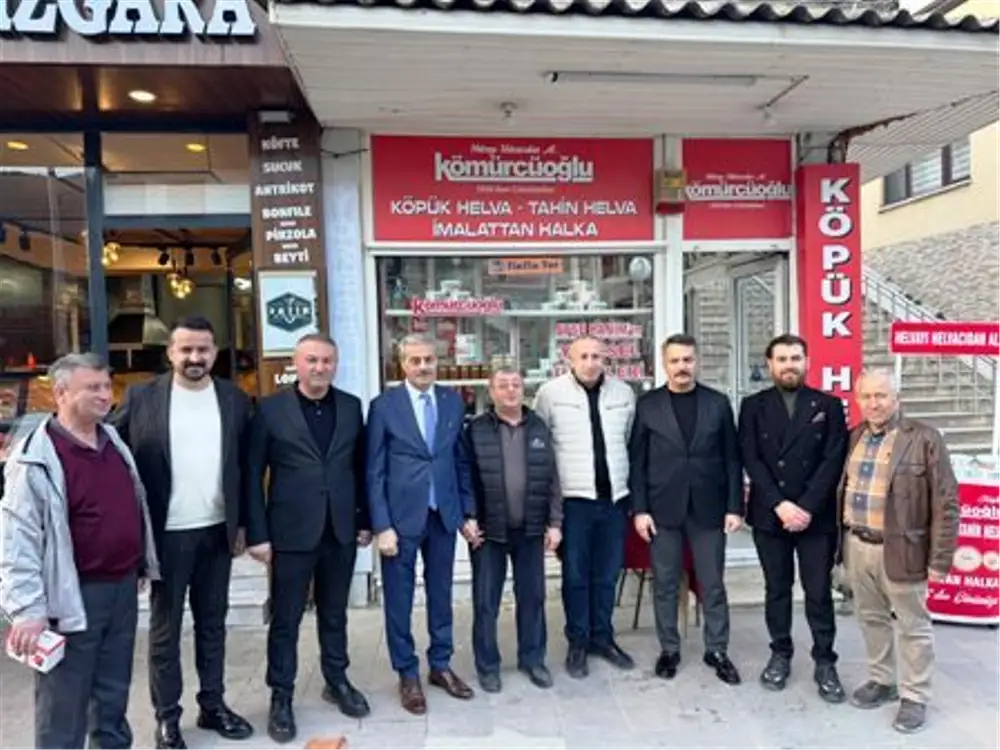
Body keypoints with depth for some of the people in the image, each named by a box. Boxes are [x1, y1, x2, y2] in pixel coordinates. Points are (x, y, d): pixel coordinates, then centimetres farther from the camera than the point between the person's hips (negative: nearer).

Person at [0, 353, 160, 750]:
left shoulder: (114, 441, 7)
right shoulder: (35, 460, -15)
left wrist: (142, 565, 20)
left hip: (123, 587, 6)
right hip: (74, 595, -6)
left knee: (114, 691, 20)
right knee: (64, 705, 7)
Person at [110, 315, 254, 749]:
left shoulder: (235, 399, 1)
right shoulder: (141, 398, -5)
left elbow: (244, 466, 6)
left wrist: (243, 524, 4)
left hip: (217, 531, 2)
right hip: (167, 533, -2)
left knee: (212, 623, 15)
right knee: (165, 628, 10)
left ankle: (213, 705, 29)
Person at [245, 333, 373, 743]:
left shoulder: (351, 406, 4)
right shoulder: (271, 409, -5)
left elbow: (360, 467, 8)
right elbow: (253, 475, -5)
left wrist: (365, 520, 6)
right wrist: (257, 533, -8)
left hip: (341, 531, 3)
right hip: (292, 533, -3)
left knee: (334, 613, 17)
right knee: (285, 619, 9)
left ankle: (337, 681, 35)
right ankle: (281, 696, 26)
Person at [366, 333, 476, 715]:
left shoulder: (454, 402, 3)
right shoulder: (384, 406, -7)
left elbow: (461, 461, 8)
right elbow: (374, 471, -7)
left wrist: (468, 512, 6)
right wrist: (382, 526, -11)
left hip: (444, 514, 3)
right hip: (401, 516, -3)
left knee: (441, 593, 16)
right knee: (399, 600, 9)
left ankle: (440, 666, 34)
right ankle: (408, 675, 27)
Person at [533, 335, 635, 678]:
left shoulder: (624, 393, 5)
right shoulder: (551, 392, -6)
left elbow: (632, 441, 14)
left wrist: (629, 482, 13)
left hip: (615, 497, 3)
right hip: (573, 499, -3)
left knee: (607, 575, 14)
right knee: (575, 576, 7)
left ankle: (602, 637, 30)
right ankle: (577, 643, 22)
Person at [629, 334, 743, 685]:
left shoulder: (718, 403, 4)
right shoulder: (647, 405, 1)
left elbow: (731, 458, 4)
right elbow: (637, 461, 0)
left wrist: (734, 507, -2)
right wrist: (639, 509, -6)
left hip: (708, 508, 1)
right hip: (663, 509, 0)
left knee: (713, 585, 8)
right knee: (665, 585, 9)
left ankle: (717, 650, 24)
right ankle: (669, 650, 23)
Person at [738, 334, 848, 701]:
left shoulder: (829, 405, 3)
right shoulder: (753, 406, 4)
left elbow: (833, 461, -4)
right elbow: (751, 460, -3)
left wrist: (806, 507, -13)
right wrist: (780, 505, -13)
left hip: (816, 516, -1)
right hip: (769, 515, 1)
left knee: (819, 592, 5)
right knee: (776, 589, 12)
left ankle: (825, 663, 18)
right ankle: (780, 655, 25)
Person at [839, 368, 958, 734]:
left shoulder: (924, 438, -11)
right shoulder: (854, 437, 6)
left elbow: (945, 502, -11)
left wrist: (939, 560, -12)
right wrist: (842, 540, 8)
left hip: (900, 550, -5)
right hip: (857, 546, 5)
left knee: (913, 625, 9)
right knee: (871, 618, 17)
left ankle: (914, 697, 23)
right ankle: (881, 682, 34)